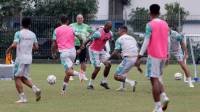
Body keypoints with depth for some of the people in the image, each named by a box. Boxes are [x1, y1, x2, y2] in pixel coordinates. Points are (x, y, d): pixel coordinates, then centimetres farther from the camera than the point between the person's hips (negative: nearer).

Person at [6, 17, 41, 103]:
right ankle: (35, 89, -4)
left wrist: (9, 49, 0)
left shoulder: (18, 33, -8)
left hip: (20, 58, -6)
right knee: (24, 77, 17)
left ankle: (22, 98, -3)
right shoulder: (33, 34, 7)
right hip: (29, 58, 6)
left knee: (17, 77, 3)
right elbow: (36, 47, 12)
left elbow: (14, 45, -18)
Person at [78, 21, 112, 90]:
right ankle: (90, 84, 3)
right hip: (93, 51, -7)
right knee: (97, 67, -13)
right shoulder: (99, 33, -26)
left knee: (108, 64, -7)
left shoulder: (110, 34, -2)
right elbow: (88, 40, -25)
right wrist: (80, 49, -26)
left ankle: (104, 82, 8)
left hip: (101, 50, 8)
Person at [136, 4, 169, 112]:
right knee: (158, 78, 21)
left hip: (153, 55, -6)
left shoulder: (150, 25, -10)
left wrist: (140, 56, -12)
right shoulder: (165, 24, 9)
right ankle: (164, 97, -2)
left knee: (154, 80, -3)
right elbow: (167, 41, 14)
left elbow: (146, 42, -14)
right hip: (163, 55, 6)